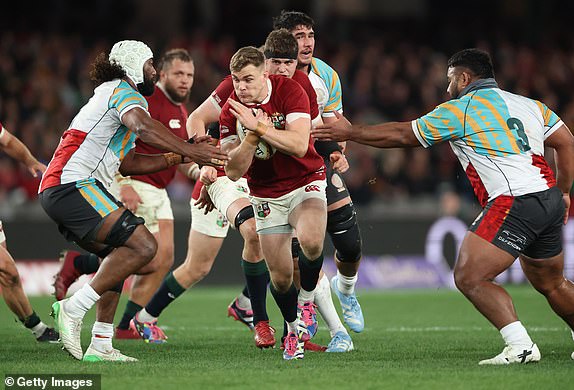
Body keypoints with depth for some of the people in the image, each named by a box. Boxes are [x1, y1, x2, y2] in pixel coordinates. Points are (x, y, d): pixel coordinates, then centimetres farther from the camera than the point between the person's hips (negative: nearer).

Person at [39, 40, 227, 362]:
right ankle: (74, 308, -18)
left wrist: (178, 157, 25)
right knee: (144, 246, -17)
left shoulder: (110, 94, 32)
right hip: (74, 186, -11)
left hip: (56, 190, 11)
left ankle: (100, 346, 12)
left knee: (120, 254, 18)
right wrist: (187, 150, -29)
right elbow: (141, 125, -24)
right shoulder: (124, 91, 0)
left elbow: (127, 163, 32)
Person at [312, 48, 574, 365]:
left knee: (469, 277, -9)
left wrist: (350, 132, 18)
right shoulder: (529, 105, 18)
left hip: (513, 203, -8)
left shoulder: (459, 110, 0)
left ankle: (521, 346, -18)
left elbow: (402, 135, 7)